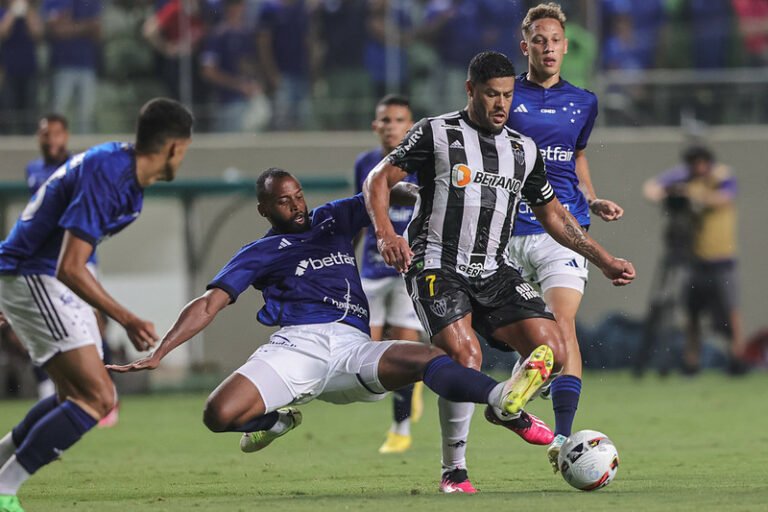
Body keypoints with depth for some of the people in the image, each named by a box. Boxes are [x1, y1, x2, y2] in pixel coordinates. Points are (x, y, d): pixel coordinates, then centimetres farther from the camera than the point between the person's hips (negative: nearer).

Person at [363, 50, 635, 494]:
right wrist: (385, 233, -19)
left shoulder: (525, 150, 14)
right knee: (466, 355, -27)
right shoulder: (435, 134, -1)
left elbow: (553, 214, 23)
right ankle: (454, 472, -12)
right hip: (438, 268, -5)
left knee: (551, 352, -13)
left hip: (496, 272, 5)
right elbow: (378, 180, -1)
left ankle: (508, 410, 22)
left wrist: (606, 261, 19)